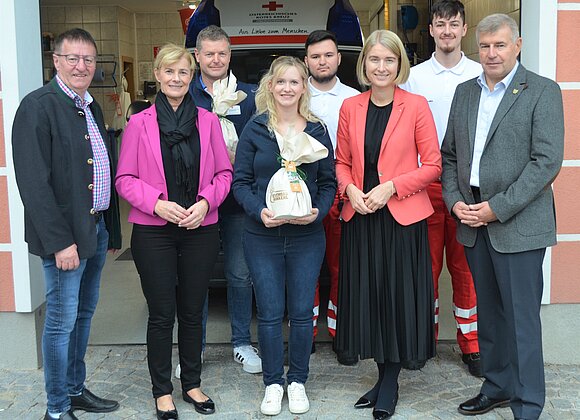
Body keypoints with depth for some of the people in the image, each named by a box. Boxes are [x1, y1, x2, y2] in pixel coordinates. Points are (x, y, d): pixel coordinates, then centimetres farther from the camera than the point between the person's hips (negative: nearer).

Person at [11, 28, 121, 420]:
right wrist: (59, 240, -22)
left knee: (83, 313, 18)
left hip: (97, 228, 8)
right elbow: (34, 182, -19)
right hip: (65, 234, -8)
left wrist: (109, 224, 12)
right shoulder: (38, 106, -13)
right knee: (62, 321, 2)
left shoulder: (92, 108, 13)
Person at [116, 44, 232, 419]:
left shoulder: (208, 121, 4)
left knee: (192, 311, 12)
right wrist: (158, 203, -16)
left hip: (200, 230, 2)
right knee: (162, 314, 5)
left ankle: (192, 383, 29)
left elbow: (224, 172, 6)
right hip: (154, 232, -2)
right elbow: (125, 179, -1)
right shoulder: (139, 123, -1)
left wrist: (205, 202, -11)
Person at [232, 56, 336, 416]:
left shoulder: (317, 130, 4)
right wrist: (259, 211, -17)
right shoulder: (255, 129, 1)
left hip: (307, 235, 1)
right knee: (270, 313, 4)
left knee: (302, 312, 7)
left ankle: (298, 381, 25)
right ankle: (273, 383, 22)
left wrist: (318, 211, -12)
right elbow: (240, 181, 0)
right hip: (262, 236, -1)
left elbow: (329, 182, 7)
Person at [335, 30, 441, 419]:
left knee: (399, 296, 2)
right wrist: (349, 188, -8)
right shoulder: (350, 107, 7)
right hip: (360, 217, 4)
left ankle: (390, 384, 18)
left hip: (402, 217, -3)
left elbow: (433, 165, -4)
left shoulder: (416, 106, -4)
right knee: (368, 296, 9)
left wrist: (390, 187, -15)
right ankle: (383, 375, 26)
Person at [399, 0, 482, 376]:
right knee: (426, 264, 7)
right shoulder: (415, 77, 5)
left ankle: (470, 342, 17)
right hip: (424, 184, 0)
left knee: (465, 266, 6)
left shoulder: (479, 74, 4)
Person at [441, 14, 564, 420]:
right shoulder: (465, 92, 12)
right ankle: (497, 387, 31)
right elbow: (449, 154, 15)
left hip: (517, 224, -5)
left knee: (522, 320, -1)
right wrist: (454, 200, -2)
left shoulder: (543, 92, -5)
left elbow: (547, 161, -13)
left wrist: (498, 208, -16)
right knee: (489, 314, 16)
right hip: (472, 222, 6)